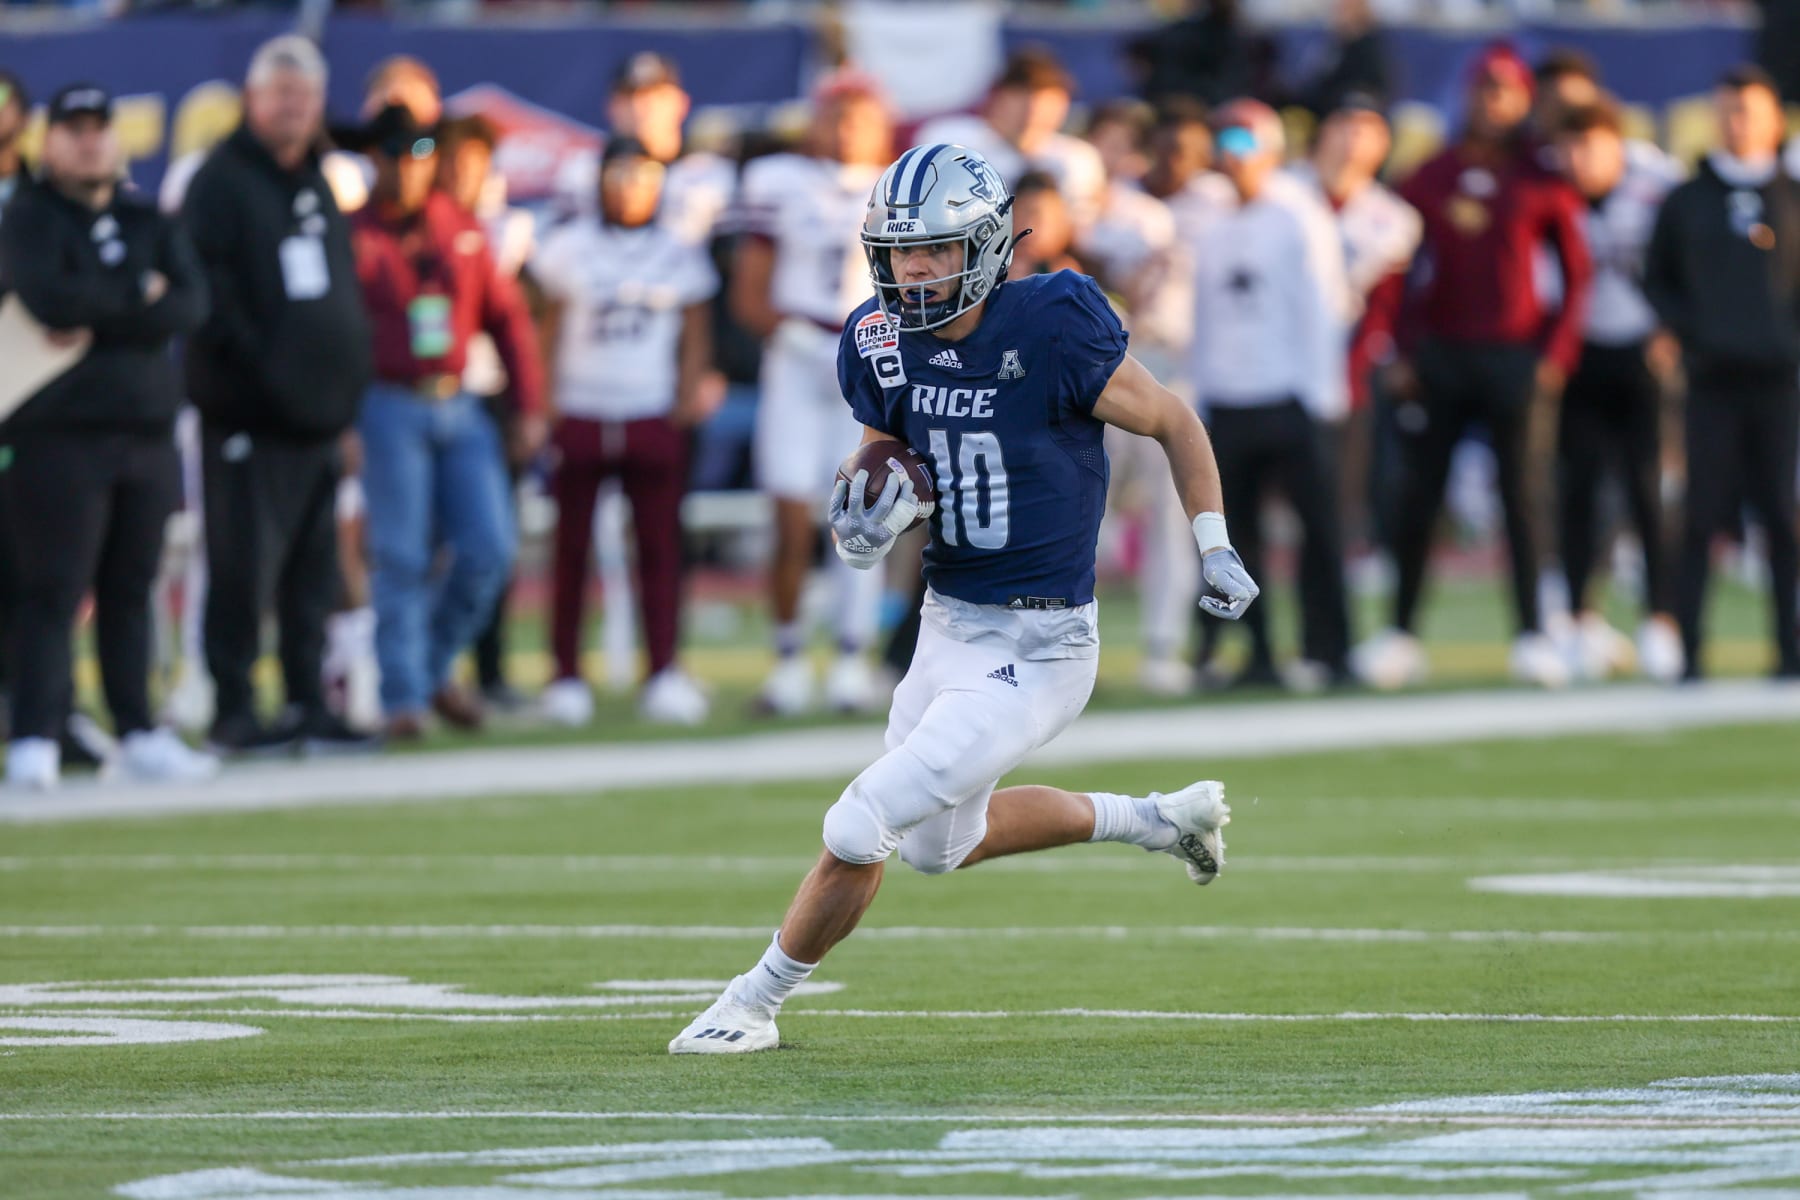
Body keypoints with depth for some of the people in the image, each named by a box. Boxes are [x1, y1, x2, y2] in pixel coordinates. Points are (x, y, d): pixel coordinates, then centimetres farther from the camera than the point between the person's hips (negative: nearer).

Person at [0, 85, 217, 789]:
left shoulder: (150, 226, 15)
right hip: (59, 433, -5)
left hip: (146, 432, 5)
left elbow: (190, 305, -1)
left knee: (131, 591, 9)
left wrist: (100, 323, -11)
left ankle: (138, 736, 14)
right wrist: (139, 296, -7)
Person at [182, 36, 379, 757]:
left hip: (318, 417, 8)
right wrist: (250, 367, -18)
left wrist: (346, 384, 14)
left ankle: (308, 705, 15)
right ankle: (233, 713, -3)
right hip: (249, 418, -8)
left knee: (313, 573, 9)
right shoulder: (222, 183, -6)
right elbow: (209, 291, -13)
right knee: (244, 566, -7)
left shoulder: (317, 185, 18)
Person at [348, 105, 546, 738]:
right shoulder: (354, 235, -2)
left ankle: (435, 668, 18)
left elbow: (507, 316, 14)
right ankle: (403, 696, 1)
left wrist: (529, 405, 9)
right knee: (402, 559, -6)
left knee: (489, 549, -2)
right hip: (391, 407, -4)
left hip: (460, 408, 4)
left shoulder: (465, 230, 11)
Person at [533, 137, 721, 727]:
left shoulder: (679, 254, 8)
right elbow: (546, 328, 8)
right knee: (573, 549, 1)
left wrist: (691, 392, 0)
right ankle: (567, 674, 7)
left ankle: (663, 672, -2)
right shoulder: (569, 249, 4)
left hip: (652, 418, 1)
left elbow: (695, 332, 13)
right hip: (581, 414, -1)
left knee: (659, 545, -3)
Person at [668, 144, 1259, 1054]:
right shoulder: (882, 344, -4)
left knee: (860, 827, -11)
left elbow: (1173, 422, -7)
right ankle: (1159, 821, 41)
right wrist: (865, 526, -12)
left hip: (1036, 650, -8)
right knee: (938, 842, 25)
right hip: (948, 627, 8)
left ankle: (757, 1002, 10)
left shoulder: (1052, 330, -21)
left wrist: (1214, 549, -7)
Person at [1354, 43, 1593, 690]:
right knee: (1417, 495, 1)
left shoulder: (1543, 182, 2)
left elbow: (1577, 270, 5)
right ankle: (1401, 631, 8)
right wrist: (1403, 350, 1)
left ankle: (1532, 632, 1)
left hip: (1517, 358, -2)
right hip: (1439, 356, 2)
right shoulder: (1429, 178, 7)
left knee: (1525, 494, -3)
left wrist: (1556, 352, -4)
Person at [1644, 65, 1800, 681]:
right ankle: (1688, 648, -1)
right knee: (1702, 515, -3)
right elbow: (1656, 279, 13)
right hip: (1713, 378, 0)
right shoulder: (1686, 202, 11)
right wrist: (1690, 331, -3)